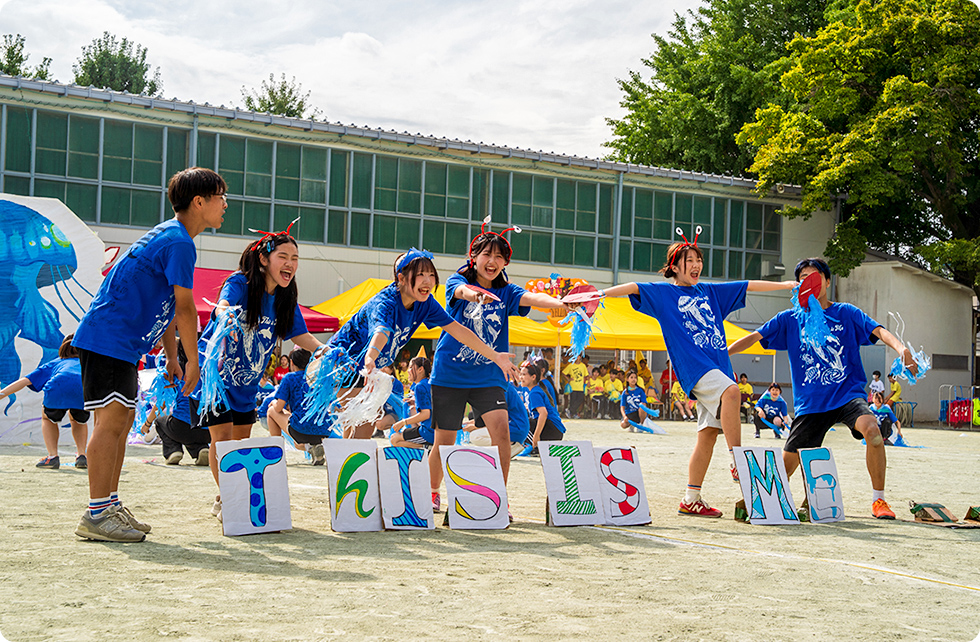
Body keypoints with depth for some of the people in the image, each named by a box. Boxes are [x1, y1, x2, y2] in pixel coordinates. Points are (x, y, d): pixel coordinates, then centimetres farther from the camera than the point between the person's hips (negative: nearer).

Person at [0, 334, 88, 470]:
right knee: (78, 420, 36)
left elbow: (25, 381, 27)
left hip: (57, 389, -1)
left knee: (47, 418, 32)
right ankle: (81, 456, 19)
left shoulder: (53, 364, 36)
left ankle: (52, 457, 16)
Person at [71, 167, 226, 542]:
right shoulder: (178, 242, -13)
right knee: (111, 419, -14)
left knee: (121, 420, 12)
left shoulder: (169, 236, 20)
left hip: (121, 342, 11)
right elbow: (184, 308, -14)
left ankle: (110, 506, 17)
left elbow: (166, 306, 23)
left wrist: (172, 357, 22)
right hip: (108, 339, -11)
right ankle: (96, 515, -15)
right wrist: (192, 360, -5)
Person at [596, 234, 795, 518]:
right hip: (692, 364, -6)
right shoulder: (663, 293, 7)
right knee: (730, 391, -32)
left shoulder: (710, 291, 22)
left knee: (709, 432, 1)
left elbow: (749, 286, 25)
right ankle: (739, 462, -27)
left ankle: (691, 499, 6)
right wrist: (600, 293, -21)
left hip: (718, 366, 6)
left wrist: (788, 284, 27)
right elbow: (633, 288, -6)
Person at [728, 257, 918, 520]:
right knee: (787, 464, -2)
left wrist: (901, 348, -30)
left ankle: (878, 500, -17)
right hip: (809, 402, 2)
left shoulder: (846, 313, 4)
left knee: (872, 430, -32)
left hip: (848, 393, -2)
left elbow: (879, 331, -10)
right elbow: (753, 338, 7)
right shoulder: (789, 319, 9)